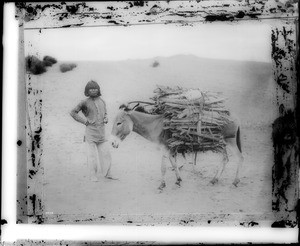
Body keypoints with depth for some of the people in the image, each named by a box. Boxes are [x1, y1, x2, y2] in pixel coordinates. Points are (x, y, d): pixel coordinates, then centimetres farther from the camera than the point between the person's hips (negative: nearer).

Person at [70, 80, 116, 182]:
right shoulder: (85, 102, -5)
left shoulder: (102, 101, 10)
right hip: (90, 132, -5)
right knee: (92, 155, -2)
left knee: (106, 153, 3)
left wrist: (106, 119, 3)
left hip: (101, 132, 5)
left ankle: (107, 174, 15)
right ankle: (93, 176, 7)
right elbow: (73, 112, -2)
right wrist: (85, 121, -7)